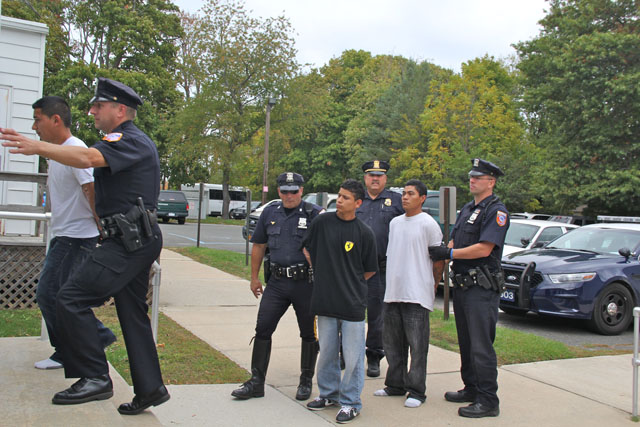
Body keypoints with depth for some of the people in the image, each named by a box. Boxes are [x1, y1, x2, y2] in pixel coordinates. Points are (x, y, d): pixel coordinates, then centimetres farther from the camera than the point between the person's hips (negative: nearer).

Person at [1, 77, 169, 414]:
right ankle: (150, 389, 18)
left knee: (71, 299, -13)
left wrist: (37, 147, -29)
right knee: (132, 314, 12)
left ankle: (95, 378, -9)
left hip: (130, 241, -11)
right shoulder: (128, 142, 23)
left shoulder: (130, 140, -10)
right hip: (134, 241, 11)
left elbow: (89, 158, -29)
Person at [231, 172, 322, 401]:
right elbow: (259, 246, 17)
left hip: (306, 282, -3)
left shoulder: (314, 213, -5)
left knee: (309, 333, 8)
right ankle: (256, 381, 12)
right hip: (276, 281, 3)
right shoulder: (270, 213, 9)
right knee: (262, 328, 1)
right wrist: (254, 277, 17)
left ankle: (306, 381, 25)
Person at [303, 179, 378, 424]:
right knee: (327, 353, 15)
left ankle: (350, 402, 17)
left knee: (352, 356, 4)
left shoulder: (364, 233, -5)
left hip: (352, 304, -3)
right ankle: (329, 393, 32)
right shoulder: (322, 222, 1)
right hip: (325, 301, 3)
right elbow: (307, 248, 15)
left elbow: (371, 269, 5)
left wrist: (351, 283, 9)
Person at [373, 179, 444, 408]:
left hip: (417, 294, -7)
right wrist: (391, 284, 16)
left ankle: (417, 391, 8)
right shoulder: (395, 223, 14)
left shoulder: (428, 224, -5)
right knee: (392, 342, 13)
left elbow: (439, 258, -4)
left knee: (417, 345, -1)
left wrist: (433, 287, -1)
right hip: (392, 292, 7)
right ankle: (395, 385, 26)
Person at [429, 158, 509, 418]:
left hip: (482, 289, -9)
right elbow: (454, 242, 20)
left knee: (481, 346, -6)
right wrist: (441, 253, -1)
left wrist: (449, 253, -16)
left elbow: (484, 249, -20)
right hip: (462, 284, 9)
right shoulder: (467, 209, 18)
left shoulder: (496, 211, -10)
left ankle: (488, 401, 2)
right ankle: (471, 389, 28)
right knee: (466, 343, 16)